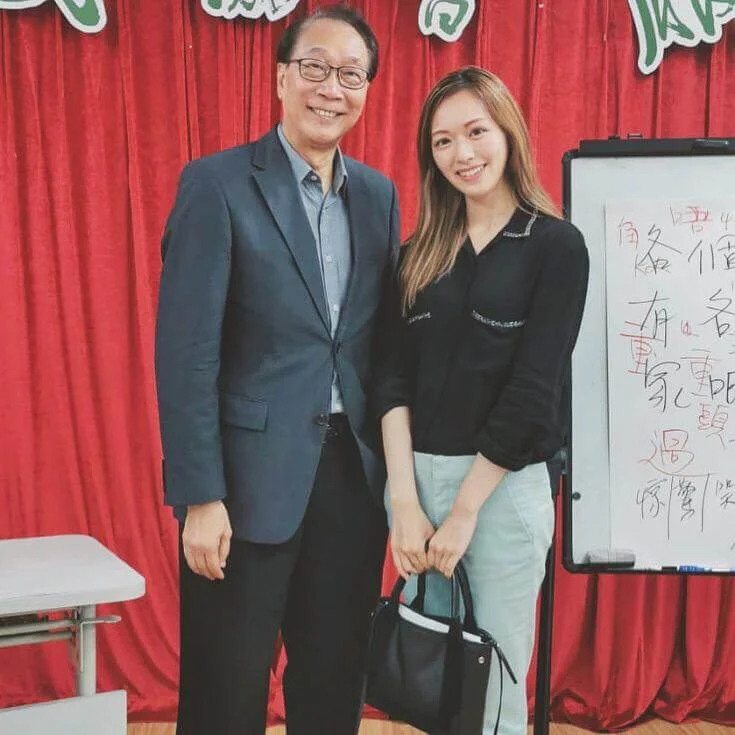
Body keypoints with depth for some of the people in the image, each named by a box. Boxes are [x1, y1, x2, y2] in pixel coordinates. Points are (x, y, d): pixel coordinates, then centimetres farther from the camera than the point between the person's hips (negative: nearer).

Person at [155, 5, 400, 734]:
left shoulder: (379, 194, 9)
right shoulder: (218, 183, -8)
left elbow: (382, 339, 12)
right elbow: (186, 351, -12)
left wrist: (397, 469, 7)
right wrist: (200, 497, -15)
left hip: (354, 473, 5)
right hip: (251, 477, -5)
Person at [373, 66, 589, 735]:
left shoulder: (555, 245, -5)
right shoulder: (421, 252, 8)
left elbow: (532, 389, -11)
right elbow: (393, 378, 2)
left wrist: (464, 509, -12)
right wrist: (405, 501, -9)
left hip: (504, 486, -4)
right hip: (415, 479, 4)